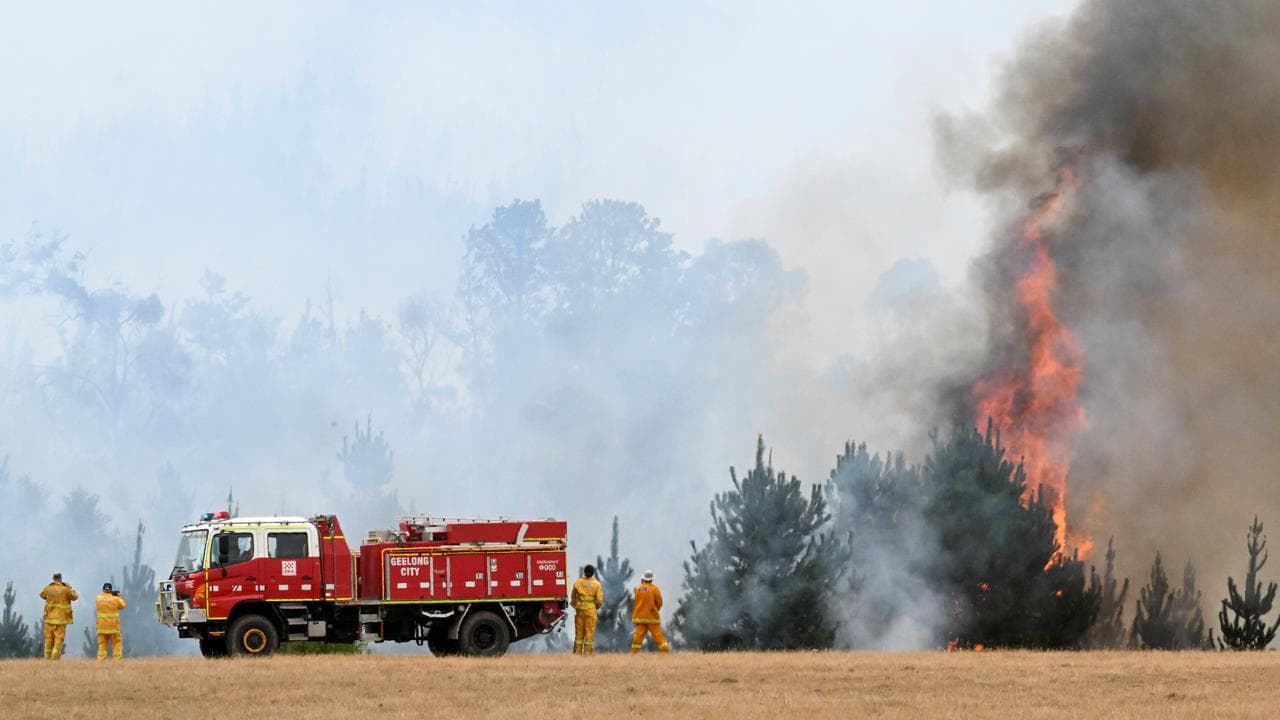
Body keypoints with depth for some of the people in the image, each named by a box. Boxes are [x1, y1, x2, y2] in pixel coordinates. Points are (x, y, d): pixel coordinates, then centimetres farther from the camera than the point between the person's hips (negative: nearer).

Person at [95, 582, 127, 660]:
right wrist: (119, 597, 21)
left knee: (102, 644, 7)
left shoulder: (98, 598, -1)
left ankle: (101, 659, 1)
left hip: (102, 626, 2)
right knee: (117, 643, 5)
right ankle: (117, 659, 0)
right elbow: (122, 606, 8)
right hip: (113, 625, -2)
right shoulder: (115, 599, -8)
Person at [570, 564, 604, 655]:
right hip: (591, 609, -2)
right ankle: (587, 652, -1)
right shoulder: (596, 584, -5)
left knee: (579, 631, 7)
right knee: (590, 631, 2)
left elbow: (573, 597, 7)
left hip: (580, 610, 2)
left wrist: (575, 605, 24)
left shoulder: (577, 582, -1)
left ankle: (577, 652, 7)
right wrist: (597, 606, 16)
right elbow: (599, 599, -4)